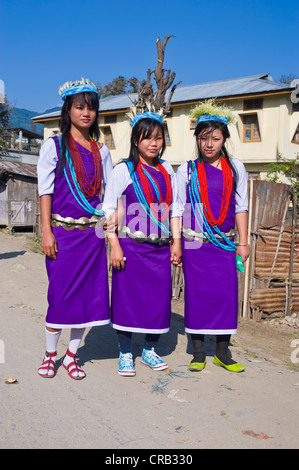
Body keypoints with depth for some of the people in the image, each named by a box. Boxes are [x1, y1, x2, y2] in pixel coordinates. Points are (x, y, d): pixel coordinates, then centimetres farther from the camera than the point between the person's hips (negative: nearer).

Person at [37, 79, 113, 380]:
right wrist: (46, 231, -9)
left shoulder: (101, 151, 12)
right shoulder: (54, 146, 2)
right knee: (61, 293, -1)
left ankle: (71, 355, 19)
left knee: (89, 293, 3)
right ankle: (50, 354, 20)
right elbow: (45, 190, -3)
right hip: (63, 230, -3)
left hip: (92, 231, 4)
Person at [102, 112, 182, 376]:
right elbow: (108, 207, -6)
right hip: (131, 246, -4)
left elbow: (174, 208, 15)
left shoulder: (167, 171, 11)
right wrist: (115, 245, -12)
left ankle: (150, 350, 24)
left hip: (160, 247, 5)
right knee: (127, 297, 0)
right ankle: (125, 354, 16)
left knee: (159, 297, 7)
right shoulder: (125, 169, -3)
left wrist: (176, 242, 9)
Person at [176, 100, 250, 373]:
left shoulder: (235, 168, 7)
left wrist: (243, 242, 4)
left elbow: (240, 206, 8)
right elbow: (177, 209, 2)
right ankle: (198, 353, 15)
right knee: (197, 294, 1)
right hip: (194, 244, -2)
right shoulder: (187, 170, 1)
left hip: (225, 243, 2)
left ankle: (223, 352, 15)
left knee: (227, 294, 0)